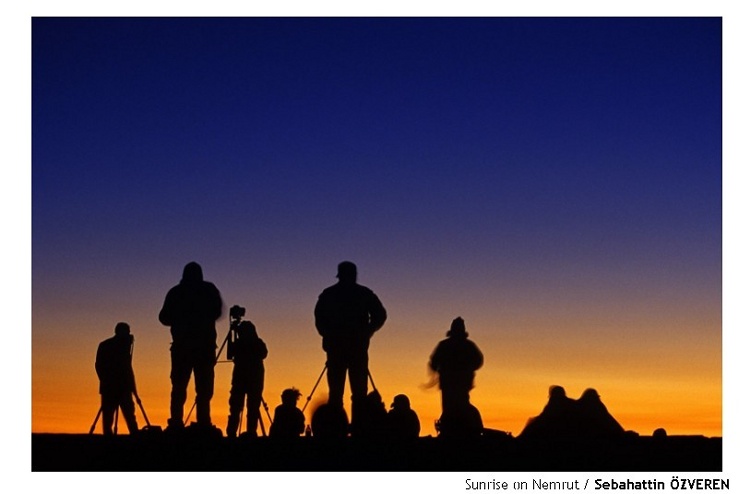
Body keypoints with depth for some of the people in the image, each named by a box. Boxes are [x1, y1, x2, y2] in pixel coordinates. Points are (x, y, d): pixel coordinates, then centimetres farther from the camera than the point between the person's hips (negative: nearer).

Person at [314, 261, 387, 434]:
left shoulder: (328, 294, 6)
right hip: (358, 348, -1)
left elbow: (319, 319, 0)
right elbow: (380, 315, 0)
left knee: (335, 391, 1)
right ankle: (358, 428, -6)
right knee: (359, 392, 2)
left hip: (335, 347, 1)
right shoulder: (364, 293, 5)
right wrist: (366, 333, 12)